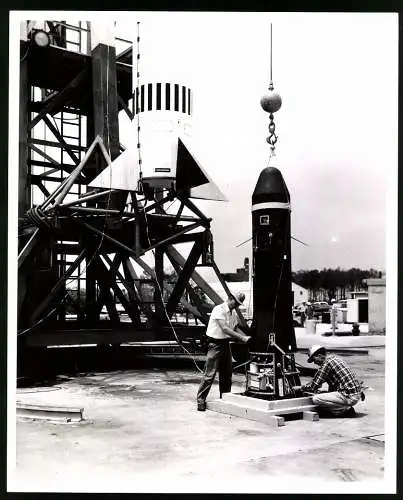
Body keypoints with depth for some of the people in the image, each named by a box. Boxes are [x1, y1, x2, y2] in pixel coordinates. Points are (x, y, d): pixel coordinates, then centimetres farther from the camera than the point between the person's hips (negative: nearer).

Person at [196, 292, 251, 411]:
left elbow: (235, 328, 16)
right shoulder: (219, 310, -18)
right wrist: (242, 338, -28)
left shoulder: (233, 312, 8)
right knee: (210, 373, -7)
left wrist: (246, 337, 0)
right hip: (215, 344, -8)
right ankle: (201, 399, 1)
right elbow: (225, 329, -26)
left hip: (226, 343, 8)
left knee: (227, 373, 14)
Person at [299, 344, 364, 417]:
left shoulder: (326, 363, -14)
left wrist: (301, 388, 7)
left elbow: (314, 386, -11)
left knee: (316, 399, -16)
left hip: (349, 397, -10)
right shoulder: (334, 357, 14)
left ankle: (346, 409, -6)